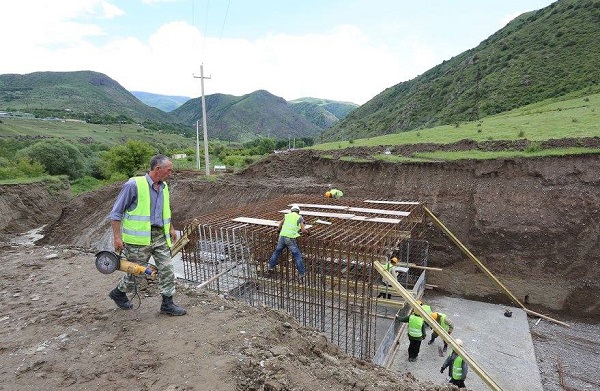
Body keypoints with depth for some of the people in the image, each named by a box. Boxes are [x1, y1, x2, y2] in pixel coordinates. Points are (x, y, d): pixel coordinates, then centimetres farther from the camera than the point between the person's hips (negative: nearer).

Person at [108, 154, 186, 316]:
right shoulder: (134, 185, -14)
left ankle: (167, 304, 14)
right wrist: (117, 237, -14)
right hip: (139, 237, -6)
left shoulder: (164, 187, 8)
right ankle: (118, 293, 37)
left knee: (167, 269, 3)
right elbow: (116, 212, -10)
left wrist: (171, 228, 26)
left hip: (160, 236, 6)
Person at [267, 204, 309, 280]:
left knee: (277, 251, 25)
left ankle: (271, 267, 34)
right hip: (290, 238, -4)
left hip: (282, 236, 4)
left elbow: (279, 228, 18)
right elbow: (303, 230, 0)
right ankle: (301, 274, 4)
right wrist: (307, 232, 21)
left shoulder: (287, 215, 17)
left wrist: (279, 230, 40)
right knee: (297, 255, 4)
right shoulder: (300, 217, 8)